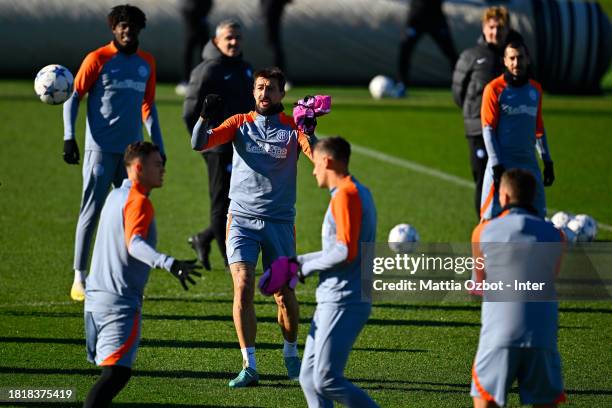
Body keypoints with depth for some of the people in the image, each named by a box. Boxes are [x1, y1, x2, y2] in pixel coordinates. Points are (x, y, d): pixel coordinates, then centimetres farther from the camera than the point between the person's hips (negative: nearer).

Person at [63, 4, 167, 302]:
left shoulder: (146, 63, 11)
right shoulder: (98, 59, -3)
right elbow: (73, 97, 0)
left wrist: (158, 146, 17)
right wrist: (69, 137, -10)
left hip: (132, 150, 5)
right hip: (100, 148, -5)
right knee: (91, 211, -5)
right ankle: (79, 278, -1)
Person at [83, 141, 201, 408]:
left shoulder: (115, 196, 17)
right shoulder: (138, 202, -11)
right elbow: (134, 243, -29)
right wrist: (170, 265, -44)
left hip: (95, 296, 9)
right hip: (121, 301, -9)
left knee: (109, 369, 16)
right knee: (118, 372, -16)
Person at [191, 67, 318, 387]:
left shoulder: (292, 128, 1)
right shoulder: (240, 124, 5)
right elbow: (200, 144, -5)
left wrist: (310, 133, -32)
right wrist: (205, 118, -24)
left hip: (279, 222, 0)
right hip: (242, 219, 0)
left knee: (284, 294, 3)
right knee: (243, 288, -13)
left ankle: (291, 353, 30)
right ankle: (249, 367, -11)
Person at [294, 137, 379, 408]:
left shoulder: (345, 195, -14)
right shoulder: (358, 193, 18)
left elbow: (346, 252, -22)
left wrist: (306, 267, -8)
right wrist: (301, 261, 19)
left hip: (343, 303, -10)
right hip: (331, 301, 10)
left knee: (326, 380, -12)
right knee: (309, 378, 8)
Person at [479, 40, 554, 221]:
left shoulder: (535, 89, 12)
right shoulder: (494, 89, -4)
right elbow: (488, 130, -7)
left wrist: (547, 161, 15)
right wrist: (496, 165, -13)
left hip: (529, 163, 5)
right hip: (503, 163, -5)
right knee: (493, 217, -8)